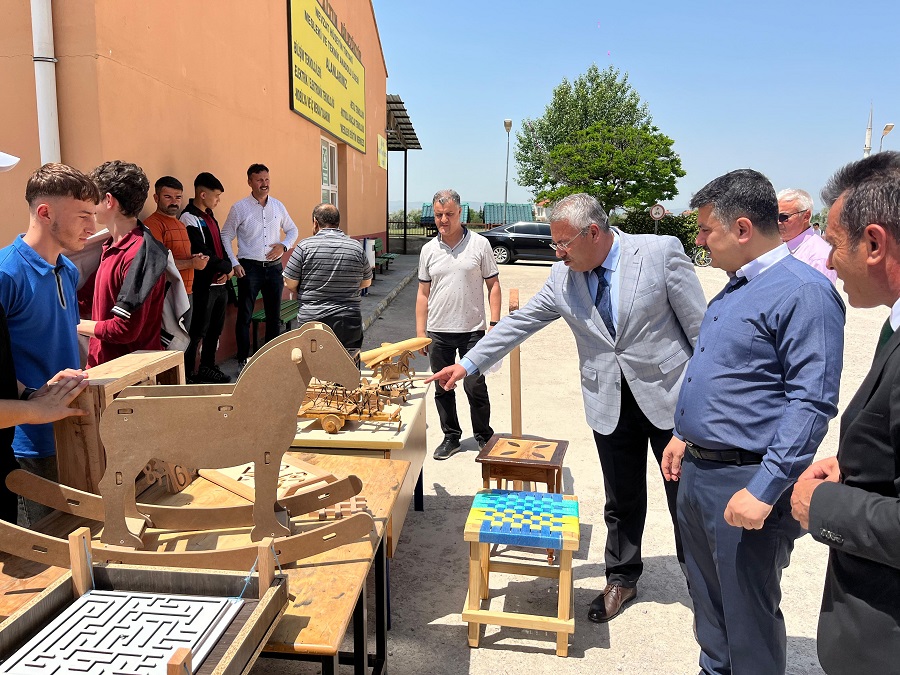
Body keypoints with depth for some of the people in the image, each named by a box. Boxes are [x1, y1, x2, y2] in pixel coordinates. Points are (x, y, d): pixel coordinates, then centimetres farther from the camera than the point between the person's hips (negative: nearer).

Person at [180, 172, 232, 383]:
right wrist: (225, 267, -9)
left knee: (215, 328, 16)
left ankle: (208, 367, 28)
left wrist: (227, 269, -1)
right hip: (204, 285, -9)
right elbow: (202, 253, -19)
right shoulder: (189, 218, -12)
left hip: (220, 283, 9)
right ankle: (188, 374, 5)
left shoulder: (209, 215, 17)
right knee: (198, 330, -4)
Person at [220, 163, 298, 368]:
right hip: (249, 268, -4)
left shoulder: (278, 206, 8)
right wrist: (234, 263, -9)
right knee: (245, 315, 0)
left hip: (274, 267, 4)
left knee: (274, 314, 11)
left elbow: (292, 230, 18)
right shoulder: (239, 208, -2)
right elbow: (225, 236, 1)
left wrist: (284, 245, -2)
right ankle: (243, 359, 9)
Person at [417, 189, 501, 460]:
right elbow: (423, 292, 11)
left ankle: (484, 437, 19)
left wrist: (494, 323, -8)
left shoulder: (479, 244, -1)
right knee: (442, 389, 10)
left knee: (475, 388, 0)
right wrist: (420, 332, 6)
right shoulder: (428, 250, 7)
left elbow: (493, 285, 1)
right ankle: (451, 437, 26)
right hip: (438, 333, 3)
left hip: (472, 331, -3)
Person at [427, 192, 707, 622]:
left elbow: (699, 324, -8)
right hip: (610, 405, 3)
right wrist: (468, 364, 0)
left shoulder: (661, 252, -11)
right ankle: (621, 578, 36)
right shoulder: (563, 276, 0)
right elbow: (518, 323, 4)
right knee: (622, 500, 15)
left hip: (671, 397, -3)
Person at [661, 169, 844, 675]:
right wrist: (684, 435, 19)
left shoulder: (803, 291, -18)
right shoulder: (736, 287, 11)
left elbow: (812, 403, -23)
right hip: (697, 471, 9)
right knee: (708, 598, 24)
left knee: (748, 619, 8)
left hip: (745, 482, -9)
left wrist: (764, 491, -24)